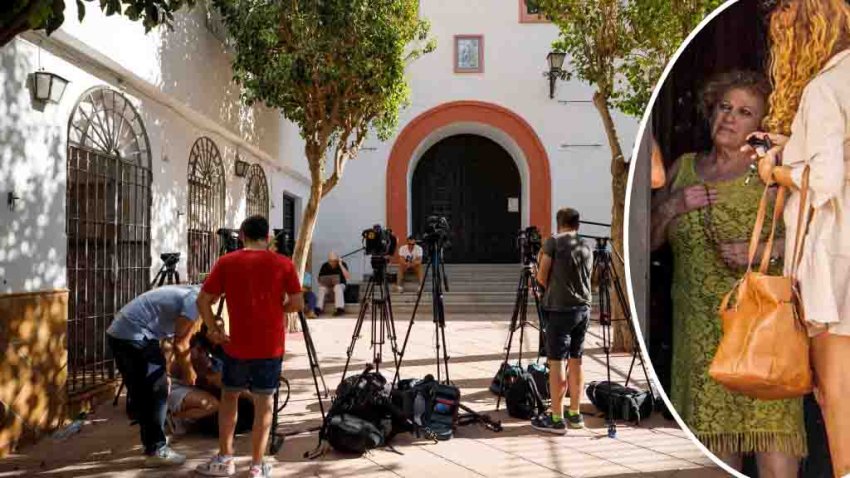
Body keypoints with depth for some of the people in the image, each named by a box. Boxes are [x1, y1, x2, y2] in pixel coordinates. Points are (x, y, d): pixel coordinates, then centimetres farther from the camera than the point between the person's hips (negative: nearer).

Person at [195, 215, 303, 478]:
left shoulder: (226, 262, -2)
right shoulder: (284, 264, -3)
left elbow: (203, 301, -4)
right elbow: (297, 304, -4)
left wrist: (214, 329, 5)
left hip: (236, 345, 1)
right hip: (270, 347, 0)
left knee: (229, 396, 19)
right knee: (264, 402, 8)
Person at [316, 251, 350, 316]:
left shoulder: (342, 264, -11)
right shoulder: (324, 266, -4)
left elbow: (348, 277, -24)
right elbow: (320, 279, 2)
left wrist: (341, 265, -27)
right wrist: (322, 283, -22)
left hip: (340, 284, -2)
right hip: (327, 285, 2)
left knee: (337, 287, -37)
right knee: (322, 288, -31)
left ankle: (340, 308, -41)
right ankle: (319, 308, -31)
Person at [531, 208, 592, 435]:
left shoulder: (553, 242, -6)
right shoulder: (587, 247, 12)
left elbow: (542, 277, -5)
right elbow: (585, 278, 16)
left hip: (560, 309, -6)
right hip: (583, 309, 6)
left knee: (557, 363, -2)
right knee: (575, 361, 13)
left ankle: (557, 419, 1)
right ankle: (575, 414, 21)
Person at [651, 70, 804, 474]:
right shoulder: (684, 168, 11)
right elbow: (647, 239, 11)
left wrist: (768, 251, -15)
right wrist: (673, 206, -6)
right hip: (699, 324, 3)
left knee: (771, 425, -11)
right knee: (712, 424, 7)